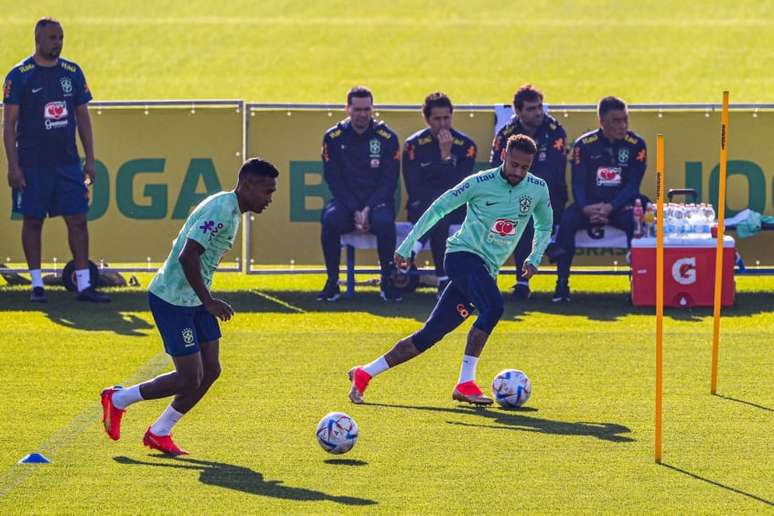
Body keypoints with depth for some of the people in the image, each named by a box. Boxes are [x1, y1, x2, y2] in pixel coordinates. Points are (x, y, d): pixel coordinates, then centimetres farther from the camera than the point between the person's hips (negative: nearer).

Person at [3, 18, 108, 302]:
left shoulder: (72, 72, 7)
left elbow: (82, 117, 13)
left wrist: (90, 160, 8)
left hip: (68, 162, 4)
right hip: (32, 164, -3)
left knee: (78, 220, 0)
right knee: (32, 221, 4)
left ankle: (84, 285, 2)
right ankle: (36, 284, 12)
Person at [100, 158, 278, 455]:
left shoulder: (231, 210, 10)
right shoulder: (221, 211, -23)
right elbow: (188, 256, -30)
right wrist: (209, 302, -24)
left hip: (194, 299, 10)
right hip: (172, 300, -10)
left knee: (210, 370, 6)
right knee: (189, 380, -6)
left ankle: (159, 433, 18)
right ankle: (118, 400, 14)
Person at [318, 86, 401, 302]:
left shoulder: (387, 137, 0)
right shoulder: (334, 137, 2)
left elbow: (389, 181, -2)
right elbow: (334, 180, -1)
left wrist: (368, 210, -16)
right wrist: (355, 211, -14)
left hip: (377, 201, -1)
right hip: (345, 201, 1)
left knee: (384, 221, -35)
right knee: (330, 220, -32)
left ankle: (388, 282, -20)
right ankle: (332, 282, -22)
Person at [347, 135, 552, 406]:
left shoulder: (538, 189, 5)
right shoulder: (480, 183, -8)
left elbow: (544, 227, 24)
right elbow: (438, 209, 1)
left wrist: (534, 259, 7)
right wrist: (407, 246, 1)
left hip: (487, 271, 5)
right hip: (463, 254, -5)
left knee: (430, 335, 3)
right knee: (493, 307, -32)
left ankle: (364, 374, 12)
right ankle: (465, 383, -29)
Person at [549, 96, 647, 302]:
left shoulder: (635, 144, -1)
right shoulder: (584, 144, 0)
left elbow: (633, 185, -6)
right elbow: (578, 184, -2)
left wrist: (611, 207, -21)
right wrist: (586, 208, -23)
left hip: (620, 206, -1)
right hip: (590, 205, 1)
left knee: (635, 221, -34)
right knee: (567, 220, -29)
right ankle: (562, 283, -26)